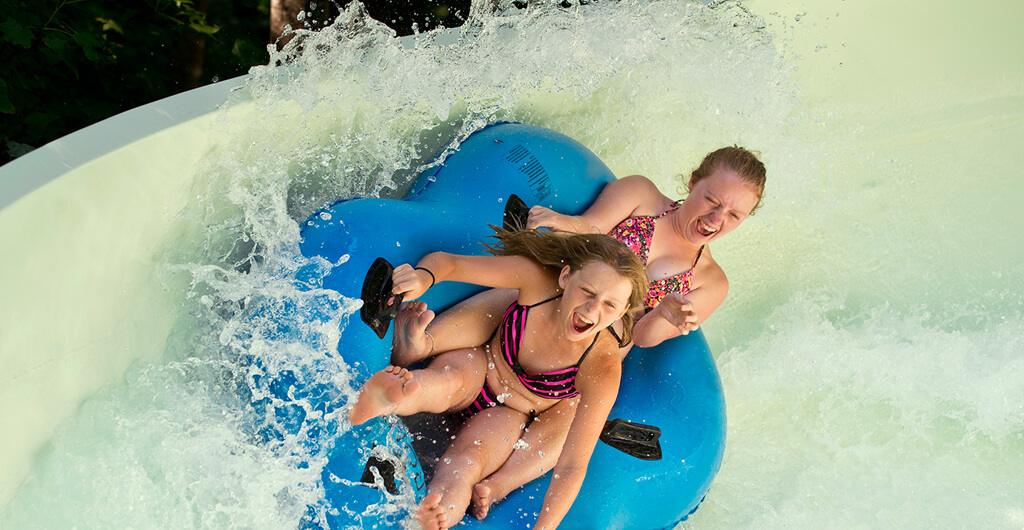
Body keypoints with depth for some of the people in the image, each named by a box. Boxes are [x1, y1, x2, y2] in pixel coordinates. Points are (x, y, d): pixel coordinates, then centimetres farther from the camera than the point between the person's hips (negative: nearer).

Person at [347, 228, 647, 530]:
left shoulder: (603, 369, -29)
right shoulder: (538, 278, -24)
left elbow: (572, 467, -28)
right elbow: (447, 262, -14)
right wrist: (422, 277, -38)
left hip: (509, 415, -1)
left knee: (462, 467, -35)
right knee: (449, 382, -37)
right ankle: (383, 400, -71)